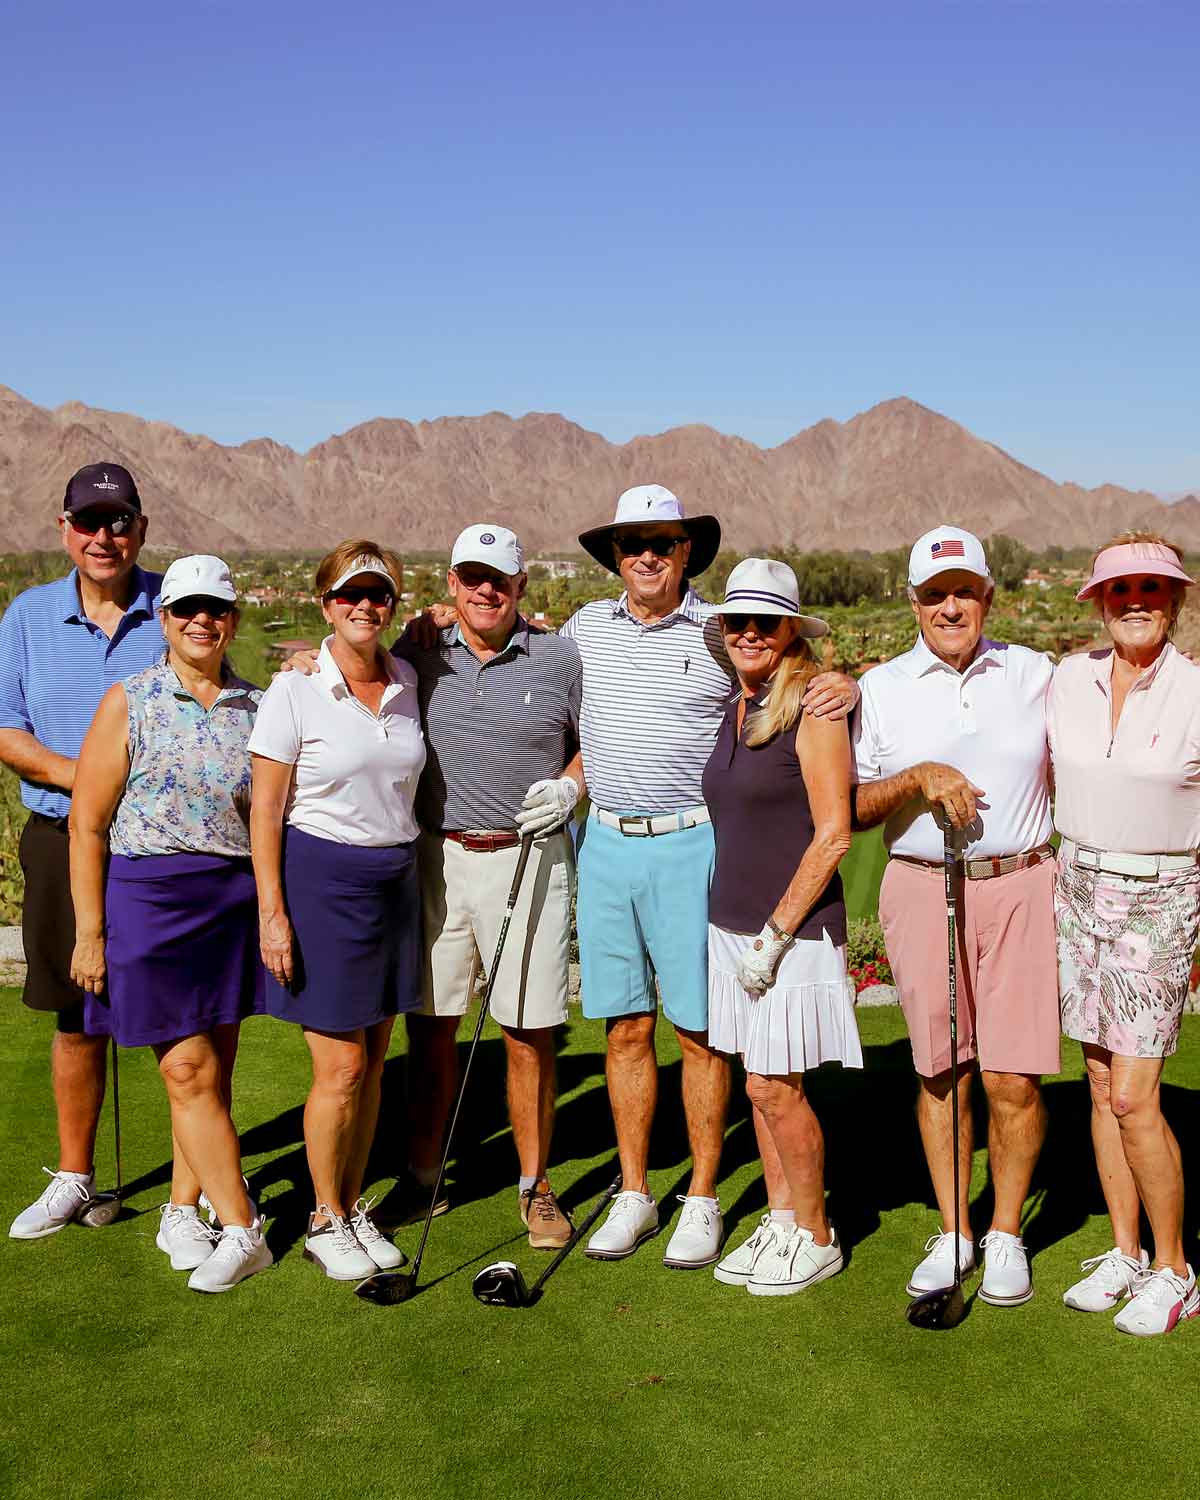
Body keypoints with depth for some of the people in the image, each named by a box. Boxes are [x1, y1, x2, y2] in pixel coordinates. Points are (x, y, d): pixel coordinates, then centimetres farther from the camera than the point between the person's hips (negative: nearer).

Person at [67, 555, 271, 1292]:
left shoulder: (257, 706, 7)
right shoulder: (130, 702, -1)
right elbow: (87, 823, -2)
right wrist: (90, 931, -6)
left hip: (238, 900, 3)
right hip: (150, 899, -3)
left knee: (212, 1071, 9)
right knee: (190, 1073, -4)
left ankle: (182, 1212, 25)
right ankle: (242, 1231, 3)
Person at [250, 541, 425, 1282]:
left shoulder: (408, 683, 5)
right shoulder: (294, 691, -9)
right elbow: (265, 811, -8)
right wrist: (272, 912, -12)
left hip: (396, 879, 5)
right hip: (321, 879, -5)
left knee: (373, 1059, 11)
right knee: (341, 1065, -1)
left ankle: (355, 1206, 27)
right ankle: (325, 1221, 17)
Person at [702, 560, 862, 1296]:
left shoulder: (813, 710, -12)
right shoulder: (729, 709, 9)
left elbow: (833, 834, -16)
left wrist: (776, 934, -15)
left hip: (794, 929, -7)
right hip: (732, 924, 7)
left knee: (777, 1088, -1)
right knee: (761, 1085, 13)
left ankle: (816, 1237, 16)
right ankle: (780, 1221, 27)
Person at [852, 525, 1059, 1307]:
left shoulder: (1035, 674, 8)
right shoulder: (882, 688, 6)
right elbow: (850, 808, 4)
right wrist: (918, 779, -13)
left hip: (1021, 885, 0)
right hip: (921, 891, 0)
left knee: (1013, 1078, -3)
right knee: (939, 1071, 6)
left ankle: (1006, 1234, 16)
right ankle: (952, 1232, 22)